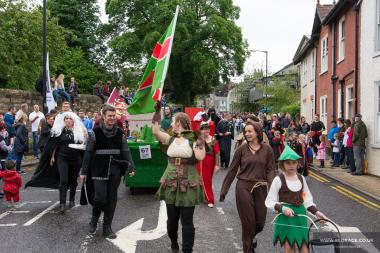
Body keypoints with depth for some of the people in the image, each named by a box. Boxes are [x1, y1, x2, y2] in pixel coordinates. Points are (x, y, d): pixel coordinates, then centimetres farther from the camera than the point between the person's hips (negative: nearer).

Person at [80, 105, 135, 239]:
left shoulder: (120, 133, 5)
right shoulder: (96, 132, -3)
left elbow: (126, 151, 6)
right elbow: (88, 152, -1)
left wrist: (131, 167, -5)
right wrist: (84, 171, -1)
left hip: (115, 171, 3)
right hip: (99, 170, -3)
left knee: (112, 199, 7)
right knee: (100, 197, -9)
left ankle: (107, 227, 20)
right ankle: (95, 217, 24)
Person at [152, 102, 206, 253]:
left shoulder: (193, 140, -4)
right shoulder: (170, 139, 8)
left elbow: (200, 157, -18)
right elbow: (155, 131, -6)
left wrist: (200, 141, -15)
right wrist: (157, 111, -6)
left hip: (188, 185, -4)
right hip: (171, 184, 4)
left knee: (187, 221, 0)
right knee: (172, 219, 14)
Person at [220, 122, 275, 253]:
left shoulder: (267, 149, 0)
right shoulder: (242, 149, -1)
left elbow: (270, 169, 0)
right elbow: (232, 170, 3)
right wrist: (224, 190, 4)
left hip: (260, 188, 2)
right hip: (244, 188, -1)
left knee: (260, 222, 8)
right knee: (248, 221, 1)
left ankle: (250, 238, 41)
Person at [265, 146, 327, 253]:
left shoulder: (301, 178, 7)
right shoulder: (278, 180, -8)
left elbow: (307, 200, 13)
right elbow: (269, 202, -8)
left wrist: (316, 212, 1)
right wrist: (283, 208, -21)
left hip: (300, 215, 4)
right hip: (285, 216, -4)